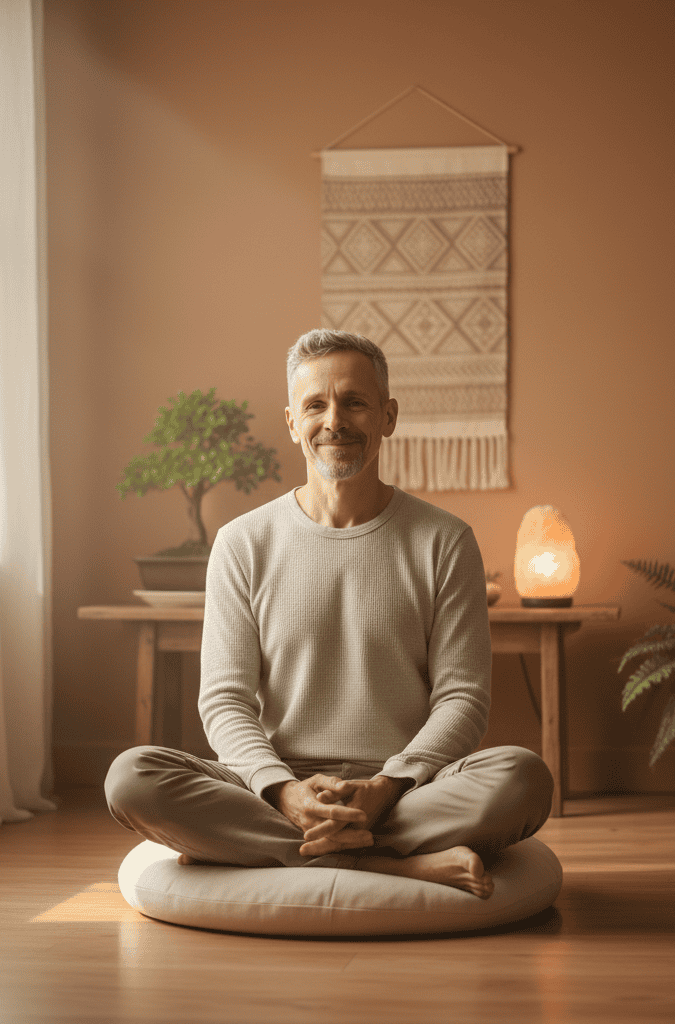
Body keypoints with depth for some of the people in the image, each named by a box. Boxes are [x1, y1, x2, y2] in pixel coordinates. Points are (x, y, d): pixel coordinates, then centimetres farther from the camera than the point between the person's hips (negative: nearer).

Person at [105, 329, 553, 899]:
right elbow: (225, 700, 3)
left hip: (406, 790, -1)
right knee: (131, 777, -27)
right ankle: (408, 865, -26)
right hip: (275, 788, 1)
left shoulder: (444, 542, 6)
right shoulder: (244, 544, 8)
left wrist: (386, 787, -17)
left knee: (523, 777, -31)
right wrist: (285, 791, -17)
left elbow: (462, 699, 1)